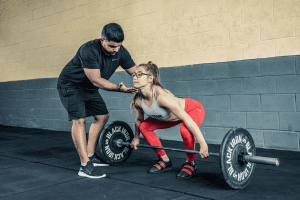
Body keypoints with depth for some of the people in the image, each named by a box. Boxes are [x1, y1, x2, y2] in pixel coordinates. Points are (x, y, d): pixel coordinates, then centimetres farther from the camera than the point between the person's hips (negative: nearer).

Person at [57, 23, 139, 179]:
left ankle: (90, 155, 19)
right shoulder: (89, 50, -34)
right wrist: (119, 88, -41)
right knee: (79, 119, -20)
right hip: (70, 85, -8)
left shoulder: (120, 52, -13)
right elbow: (96, 80, -34)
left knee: (102, 116, 9)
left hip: (89, 88, 8)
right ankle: (85, 166, -20)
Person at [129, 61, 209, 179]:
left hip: (194, 109, -7)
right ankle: (164, 161, 14)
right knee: (144, 127, -1)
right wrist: (136, 137, 17)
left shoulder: (161, 96, -40)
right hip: (172, 116, 7)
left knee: (185, 129, -37)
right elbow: (138, 119, 5)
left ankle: (190, 164, -9)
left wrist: (203, 145, -39)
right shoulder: (138, 100, -18)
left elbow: (186, 119, -39)